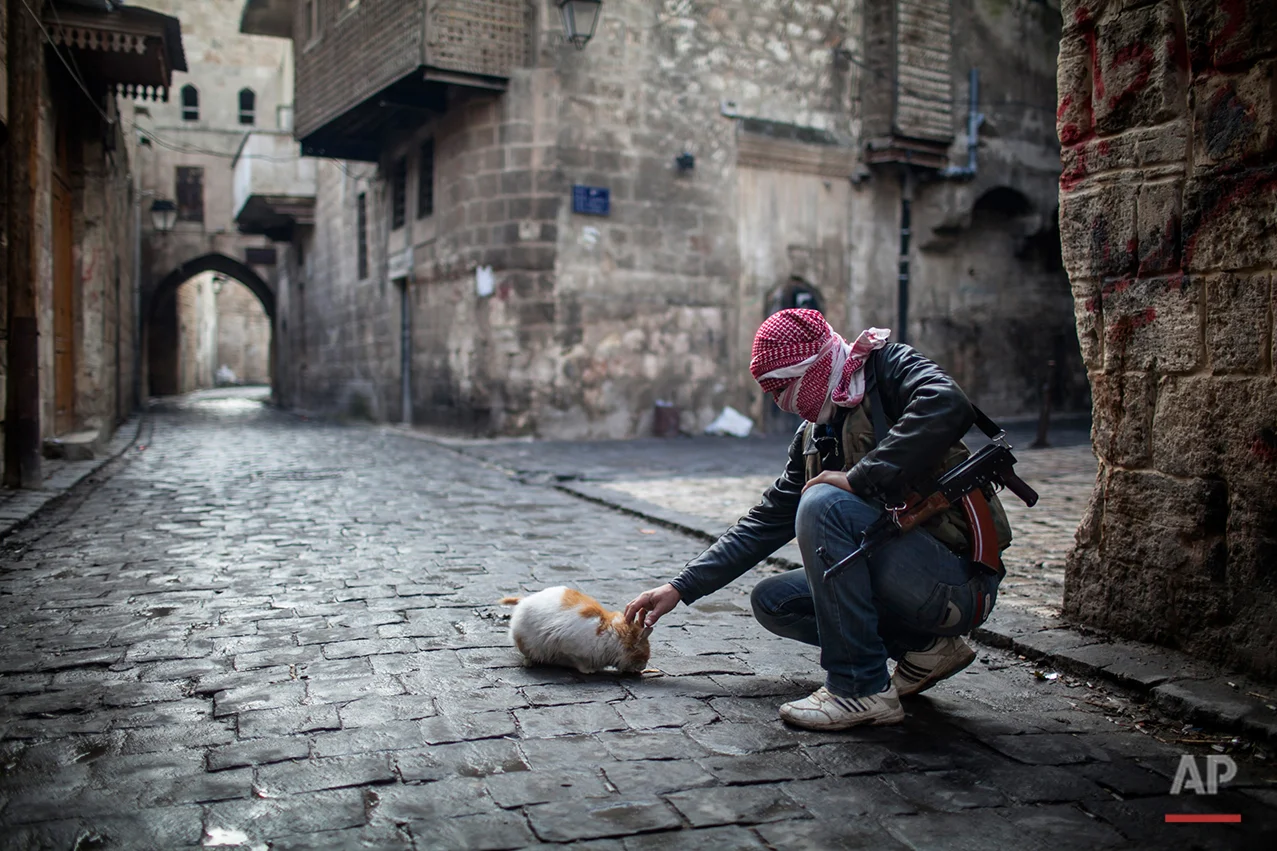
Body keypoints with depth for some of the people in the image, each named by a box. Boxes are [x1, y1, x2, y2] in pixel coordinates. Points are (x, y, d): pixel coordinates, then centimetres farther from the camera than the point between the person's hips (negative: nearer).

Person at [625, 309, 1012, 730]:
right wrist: (680, 588, 13)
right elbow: (765, 522, 15)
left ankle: (863, 688, -18)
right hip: (901, 581, 9)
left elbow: (949, 407, -30)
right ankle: (926, 647, 6)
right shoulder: (813, 437, 13)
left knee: (824, 503, -25)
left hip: (959, 579, -9)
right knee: (770, 600, 7)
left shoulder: (888, 367, -8)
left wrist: (860, 478, -27)